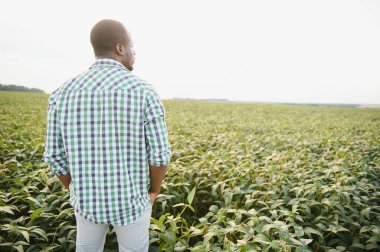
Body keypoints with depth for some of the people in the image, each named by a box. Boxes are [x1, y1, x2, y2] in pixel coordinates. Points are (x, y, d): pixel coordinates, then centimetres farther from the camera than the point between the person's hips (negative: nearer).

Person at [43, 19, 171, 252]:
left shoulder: (64, 93, -8)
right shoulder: (145, 92, -18)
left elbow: (55, 156, -4)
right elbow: (160, 154, -17)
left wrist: (78, 193, 13)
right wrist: (154, 192, 3)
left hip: (89, 200, 3)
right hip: (131, 201, -2)